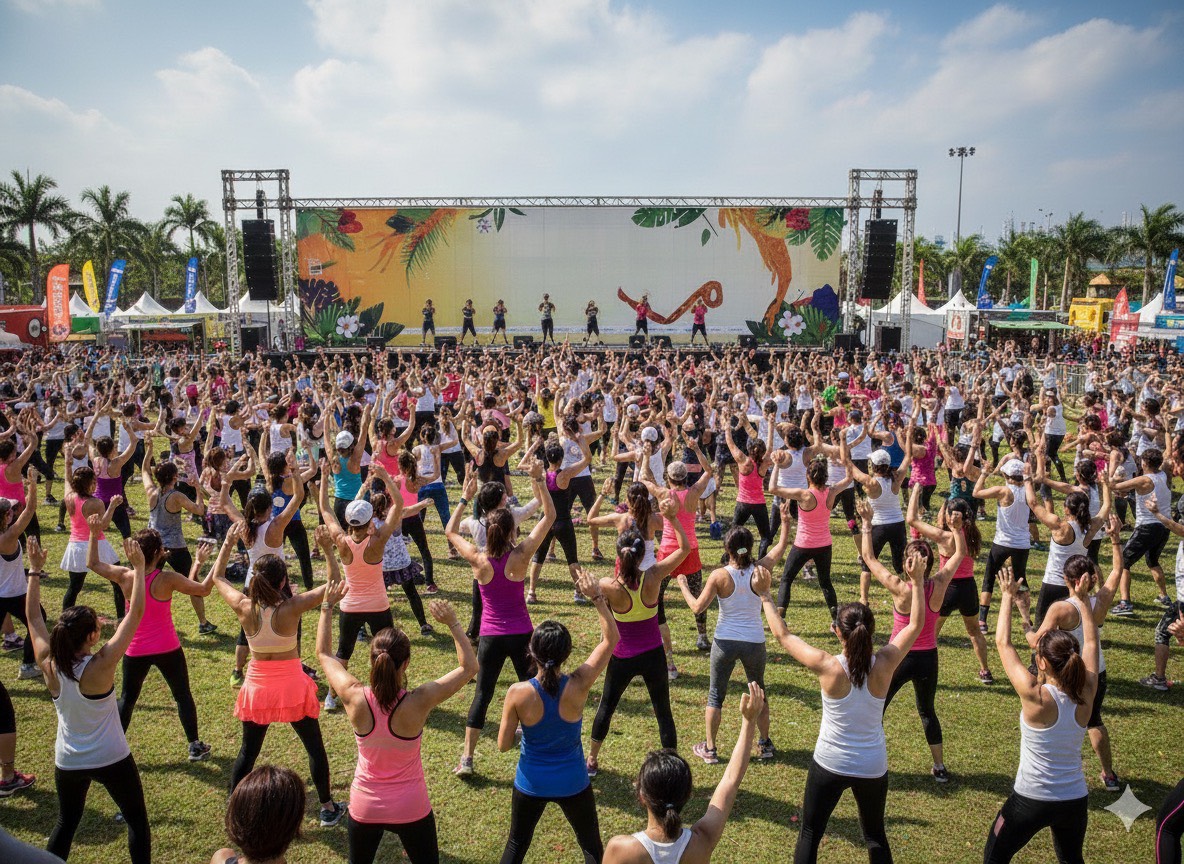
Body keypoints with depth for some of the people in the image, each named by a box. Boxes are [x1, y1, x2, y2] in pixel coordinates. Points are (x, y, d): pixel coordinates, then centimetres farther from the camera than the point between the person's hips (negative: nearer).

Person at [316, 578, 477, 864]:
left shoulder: (355, 699, -21)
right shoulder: (418, 703, -27)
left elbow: (324, 653, -3)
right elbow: (468, 667, -16)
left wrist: (328, 606, 3)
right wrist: (453, 623, -17)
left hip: (364, 806, 2)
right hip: (410, 808, -2)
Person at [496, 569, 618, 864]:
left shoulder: (518, 693, -24)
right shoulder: (578, 686, -23)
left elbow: (503, 745, -11)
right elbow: (612, 638, -15)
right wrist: (597, 597, -20)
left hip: (531, 783, 0)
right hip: (573, 783, 0)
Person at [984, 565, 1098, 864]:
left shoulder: (1036, 697, -23)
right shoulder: (1085, 696, -10)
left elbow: (1003, 643, -14)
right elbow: (1091, 642, 5)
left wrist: (1007, 596, -6)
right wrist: (1083, 599, 12)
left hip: (1031, 800, -5)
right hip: (1076, 801, 5)